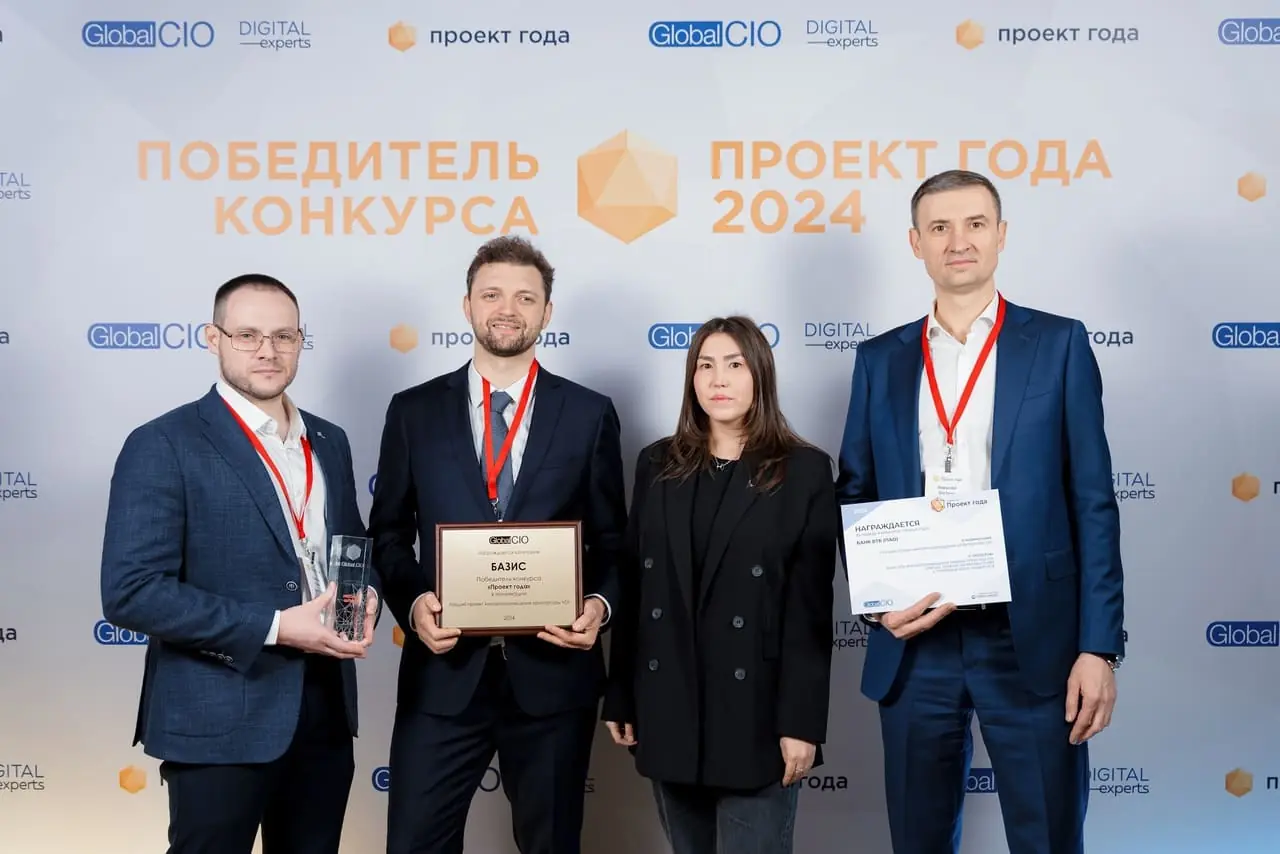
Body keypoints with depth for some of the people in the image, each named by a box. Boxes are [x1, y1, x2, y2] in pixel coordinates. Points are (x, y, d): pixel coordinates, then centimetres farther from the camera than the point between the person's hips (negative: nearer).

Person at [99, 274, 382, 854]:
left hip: (326, 708, 6)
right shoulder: (163, 446, -10)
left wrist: (366, 596, -3)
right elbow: (130, 593, -17)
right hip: (220, 720, -6)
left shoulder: (329, 442, 10)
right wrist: (273, 627, -20)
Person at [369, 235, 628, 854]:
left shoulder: (590, 415, 3)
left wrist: (599, 605, -13)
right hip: (443, 672, 0)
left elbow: (612, 541, 6)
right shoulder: (414, 411, 5)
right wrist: (413, 603, -10)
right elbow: (389, 534, 8)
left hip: (553, 672, 0)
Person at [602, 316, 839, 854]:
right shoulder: (657, 465, 8)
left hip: (755, 711, -3)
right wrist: (621, 698, 5)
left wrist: (801, 721, -11)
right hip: (667, 711, 4)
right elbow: (633, 588, 8)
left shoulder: (805, 471, -2)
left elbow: (811, 607, -7)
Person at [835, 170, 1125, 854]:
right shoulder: (880, 359, 9)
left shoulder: (1058, 344, 3)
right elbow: (854, 497, 11)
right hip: (913, 639, 2)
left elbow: (1093, 503, -1)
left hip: (1031, 640, -2)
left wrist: (1099, 645, -7)